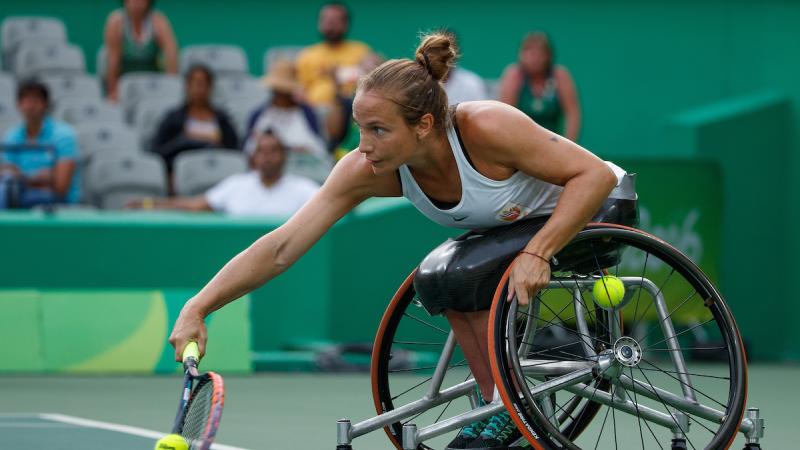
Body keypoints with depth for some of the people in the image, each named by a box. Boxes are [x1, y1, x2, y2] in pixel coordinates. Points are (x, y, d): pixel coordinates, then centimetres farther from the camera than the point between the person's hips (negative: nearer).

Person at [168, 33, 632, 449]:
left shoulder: (485, 128, -36)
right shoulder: (367, 170, -21)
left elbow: (596, 175, -31)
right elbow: (282, 247, -23)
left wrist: (537, 253, -40)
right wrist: (196, 309, -31)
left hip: (602, 208, -7)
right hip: (519, 224, 7)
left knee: (459, 276, -21)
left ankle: (510, 411, -6)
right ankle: (498, 407, 7)